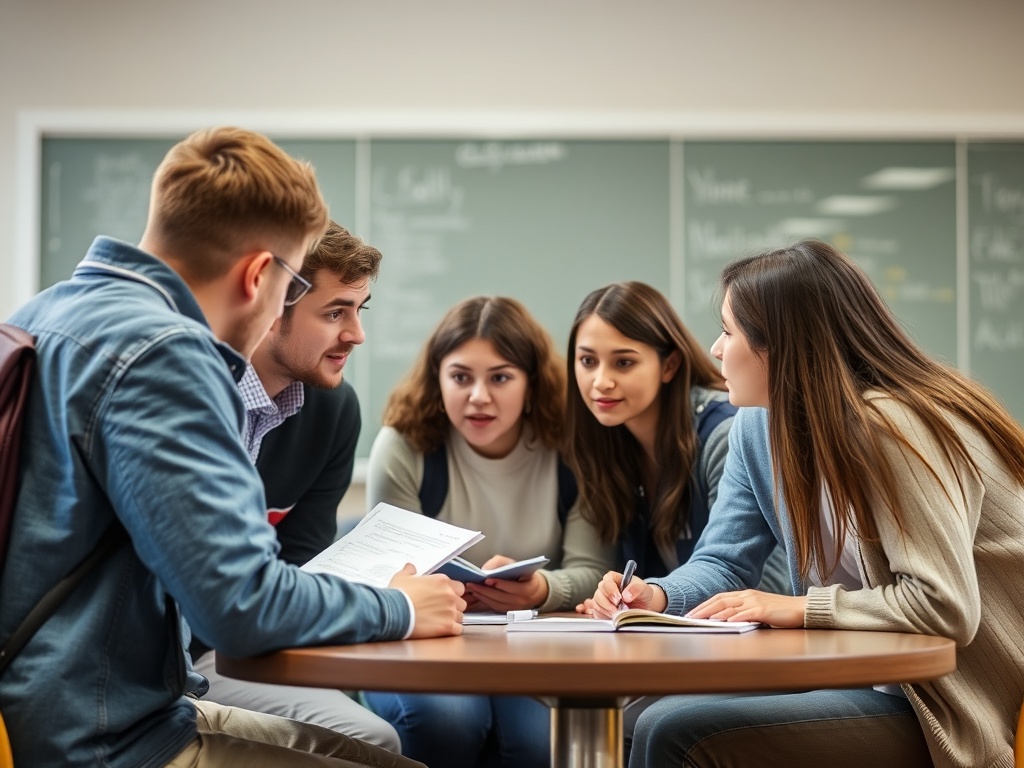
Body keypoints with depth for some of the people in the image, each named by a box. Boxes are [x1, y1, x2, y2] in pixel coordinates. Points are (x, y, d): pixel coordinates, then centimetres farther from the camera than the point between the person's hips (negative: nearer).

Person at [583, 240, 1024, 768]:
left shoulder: (887, 423, -21)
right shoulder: (759, 427, 7)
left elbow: (945, 605, -26)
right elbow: (722, 562, 11)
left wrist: (798, 608, -20)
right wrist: (659, 596, -10)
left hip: (945, 709, -8)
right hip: (859, 681, 8)